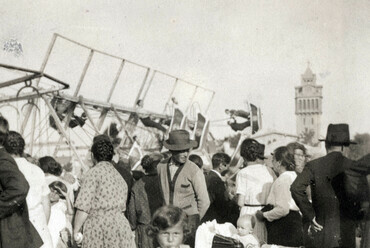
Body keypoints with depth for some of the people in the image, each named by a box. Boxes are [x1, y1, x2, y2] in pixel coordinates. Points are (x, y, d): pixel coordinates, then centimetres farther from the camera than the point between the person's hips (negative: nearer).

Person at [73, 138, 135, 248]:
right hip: (122, 225, 6)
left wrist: (76, 230, -3)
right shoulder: (120, 177, 20)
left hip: (98, 227, -6)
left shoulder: (94, 172, -2)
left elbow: (83, 206, -9)